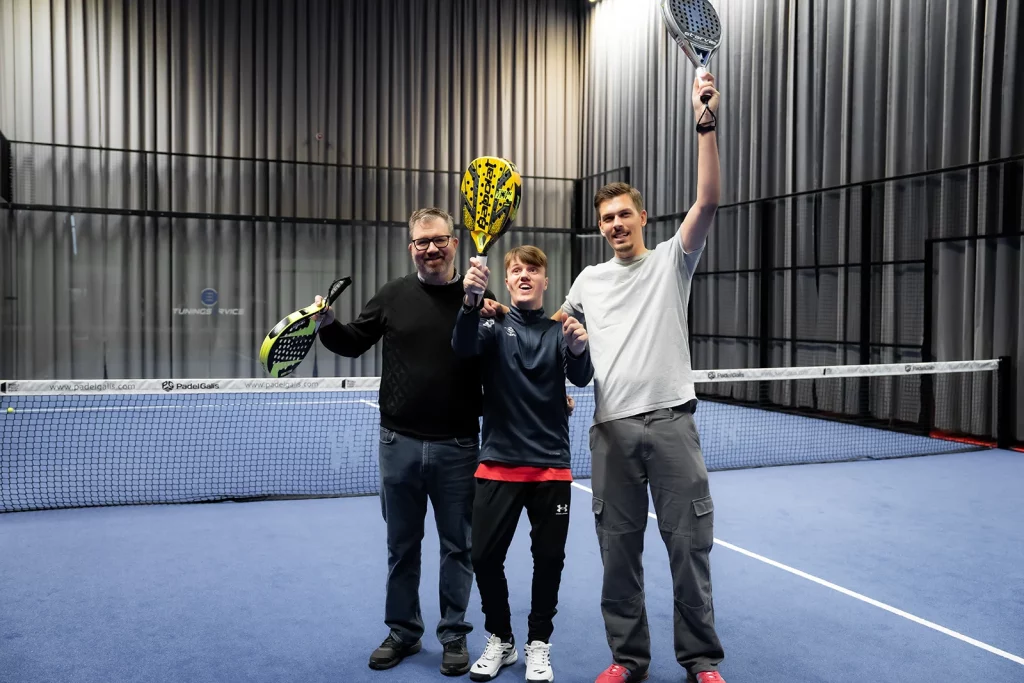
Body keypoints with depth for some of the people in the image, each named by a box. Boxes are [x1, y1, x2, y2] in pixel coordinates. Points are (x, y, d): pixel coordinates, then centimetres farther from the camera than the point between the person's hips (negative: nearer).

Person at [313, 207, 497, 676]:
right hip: (400, 443, 2)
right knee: (401, 544, 15)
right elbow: (354, 344, 11)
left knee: (457, 546, 11)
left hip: (457, 447, -2)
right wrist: (326, 323, -7)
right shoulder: (394, 295, 2)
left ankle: (454, 635, 27)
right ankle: (403, 631, 33)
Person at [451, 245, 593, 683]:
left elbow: (581, 379, -11)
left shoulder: (560, 330, 4)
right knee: (485, 556, 0)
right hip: (498, 463, 0)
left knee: (549, 558, 5)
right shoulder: (494, 326, 2)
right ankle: (500, 640, 24)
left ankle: (538, 644, 26)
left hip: (551, 465, 1)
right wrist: (472, 301, -38)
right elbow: (463, 348, -19)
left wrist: (578, 350, -34)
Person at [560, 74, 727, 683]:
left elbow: (707, 203, -9)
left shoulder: (670, 262, 5)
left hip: (670, 421, -2)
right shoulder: (589, 281, 15)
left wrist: (706, 125, -16)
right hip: (612, 428, 3)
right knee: (618, 550, 8)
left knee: (690, 543, 3)